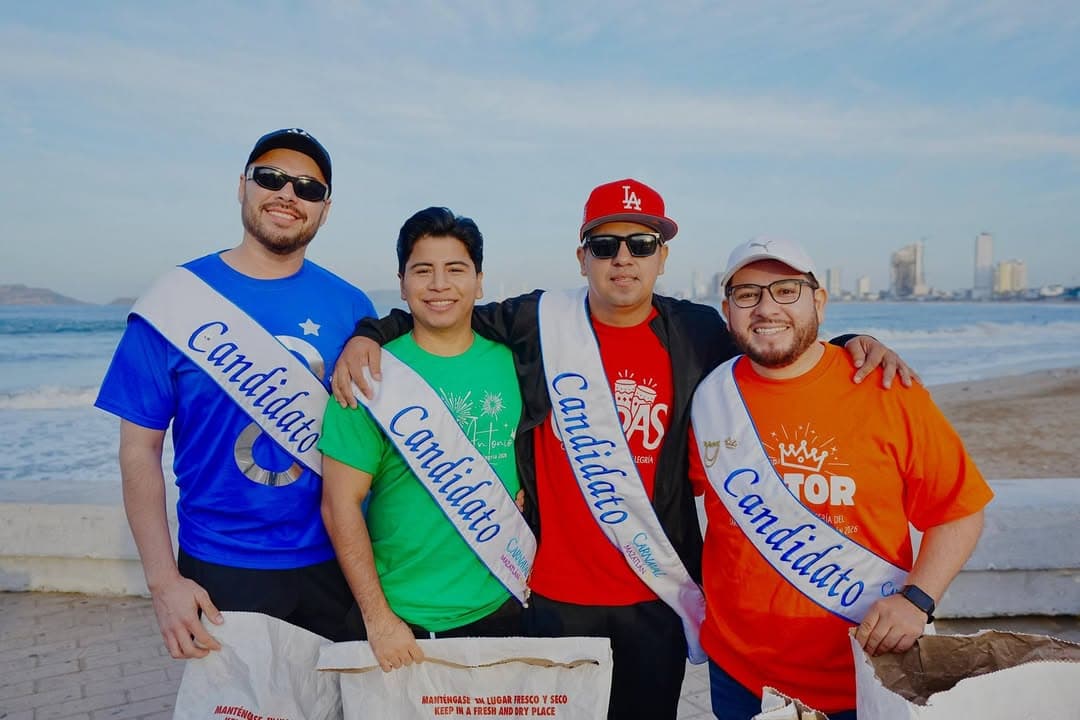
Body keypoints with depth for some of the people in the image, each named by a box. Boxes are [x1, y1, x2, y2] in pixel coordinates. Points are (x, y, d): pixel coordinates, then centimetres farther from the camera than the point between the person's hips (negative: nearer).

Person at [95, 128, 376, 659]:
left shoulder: (350, 307, -1)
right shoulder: (178, 300, -6)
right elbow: (139, 450, -4)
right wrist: (163, 580, -9)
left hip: (334, 564, 2)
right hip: (220, 572, -1)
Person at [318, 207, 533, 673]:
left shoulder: (510, 362, -2)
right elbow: (340, 505, -10)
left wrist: (529, 564, 3)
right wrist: (378, 618, -11)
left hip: (499, 607, 3)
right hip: (399, 618, -2)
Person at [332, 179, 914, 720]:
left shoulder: (697, 334, -1)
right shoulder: (538, 323, -5)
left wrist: (853, 343, 0)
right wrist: (368, 336, -7)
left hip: (658, 593, 2)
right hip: (556, 590, -1)